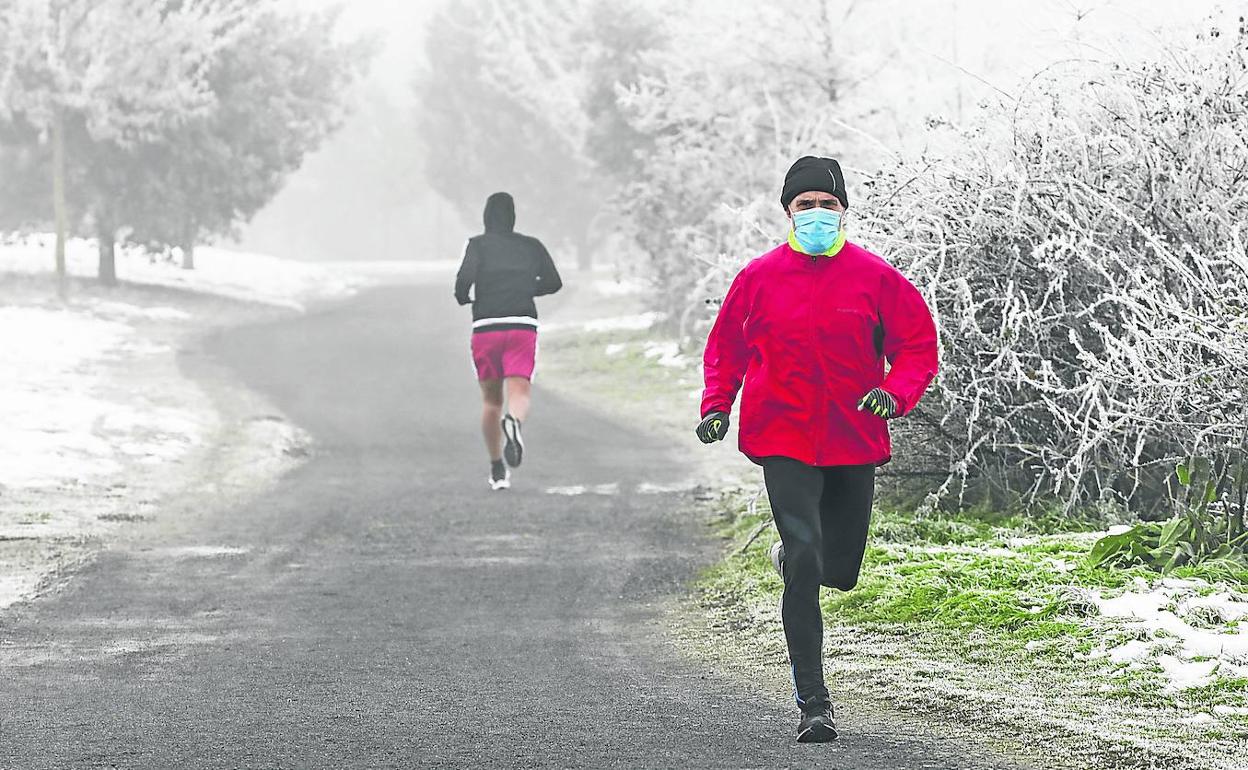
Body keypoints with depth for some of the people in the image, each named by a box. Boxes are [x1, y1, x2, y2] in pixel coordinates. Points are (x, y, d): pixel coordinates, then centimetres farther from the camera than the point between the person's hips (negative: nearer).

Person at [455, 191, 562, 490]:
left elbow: (466, 276, -13)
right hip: (523, 325, 0)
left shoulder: (478, 244, 4)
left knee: (491, 400, 13)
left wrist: (462, 297, 8)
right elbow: (554, 283, 11)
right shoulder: (531, 246, 12)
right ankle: (514, 421, -46)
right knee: (519, 392, -9)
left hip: (486, 326, 0)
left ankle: (497, 471, 16)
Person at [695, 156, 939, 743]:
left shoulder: (875, 277, -2)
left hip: (853, 439, 2)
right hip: (784, 441, -2)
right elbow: (727, 347, 12)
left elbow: (918, 343, 1)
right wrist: (715, 406, -3)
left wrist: (895, 393, -17)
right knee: (805, 565, -15)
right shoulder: (759, 277, -1)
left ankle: (791, 556, 52)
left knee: (839, 571, 13)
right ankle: (812, 704, -10)